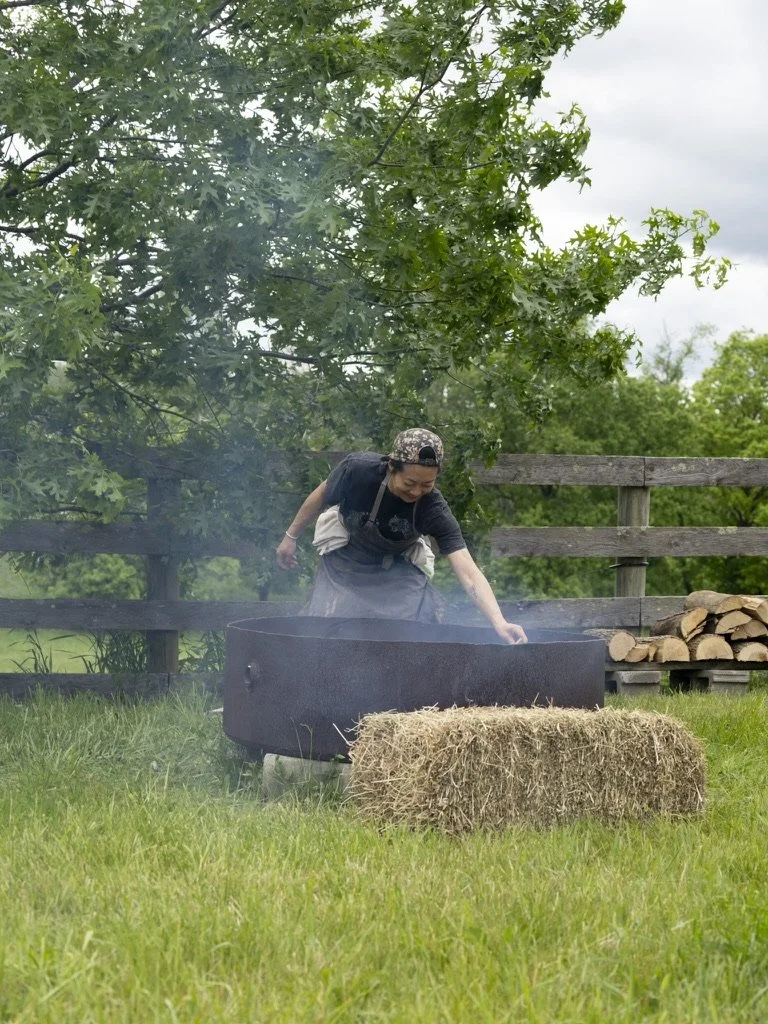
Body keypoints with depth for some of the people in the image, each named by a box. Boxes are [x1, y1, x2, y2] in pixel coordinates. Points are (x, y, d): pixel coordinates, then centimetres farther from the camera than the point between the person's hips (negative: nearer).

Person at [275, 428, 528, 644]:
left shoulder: (434, 511, -33)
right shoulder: (358, 470, -34)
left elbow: (468, 573, -41)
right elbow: (321, 497, -11)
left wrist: (499, 623, -55)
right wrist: (291, 537, 2)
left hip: (397, 569, 0)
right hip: (345, 558, 0)